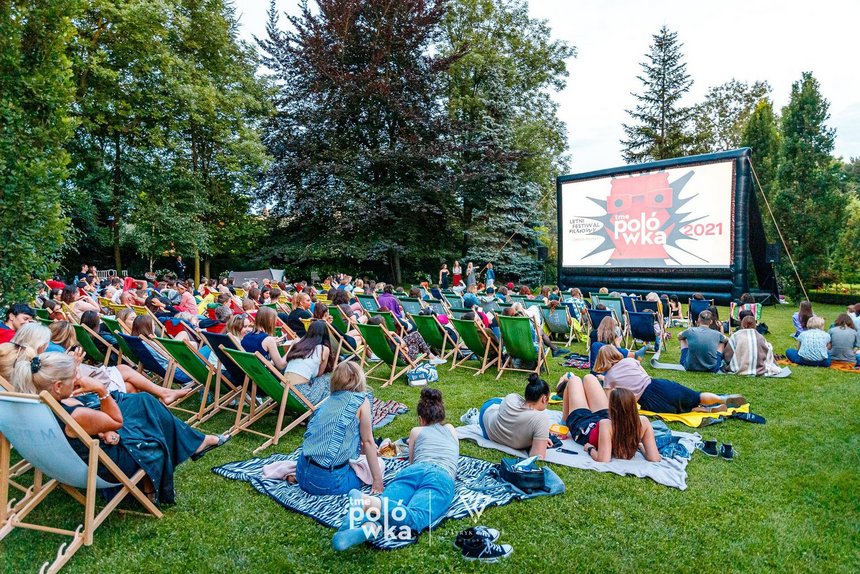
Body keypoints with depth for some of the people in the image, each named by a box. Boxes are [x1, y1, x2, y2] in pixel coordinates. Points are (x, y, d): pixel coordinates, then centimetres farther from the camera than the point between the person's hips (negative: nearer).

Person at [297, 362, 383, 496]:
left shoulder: (329, 400, 12)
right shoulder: (361, 400, -5)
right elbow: (367, 441, -3)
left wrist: (365, 450, 36)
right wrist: (378, 481, 4)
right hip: (329, 481, -6)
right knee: (378, 464, 16)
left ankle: (292, 471, 14)